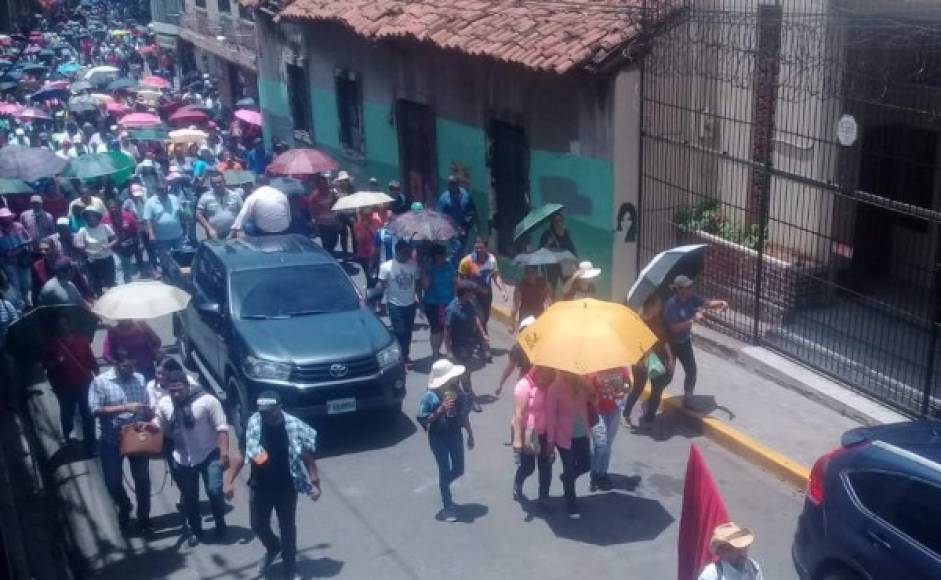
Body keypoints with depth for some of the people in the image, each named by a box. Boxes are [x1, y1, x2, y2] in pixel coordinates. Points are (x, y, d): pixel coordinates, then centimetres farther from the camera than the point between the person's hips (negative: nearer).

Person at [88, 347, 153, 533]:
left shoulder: (140, 380, -1)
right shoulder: (100, 382, -11)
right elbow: (95, 410, -18)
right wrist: (125, 408, -26)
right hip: (111, 440, -2)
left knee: (142, 479, 8)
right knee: (113, 482, 5)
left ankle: (143, 518, 27)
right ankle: (124, 507, 37)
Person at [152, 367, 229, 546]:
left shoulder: (207, 400, -18)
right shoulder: (163, 404, -6)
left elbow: (221, 428, -16)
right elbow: (159, 426, 8)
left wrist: (224, 453, -21)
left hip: (209, 455, -4)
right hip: (182, 459, 4)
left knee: (214, 491, -9)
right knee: (189, 497, 12)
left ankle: (220, 524, 17)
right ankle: (194, 530, 32)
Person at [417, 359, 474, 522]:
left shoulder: (458, 393, -6)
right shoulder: (429, 397, -19)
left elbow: (464, 415, 6)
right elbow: (424, 420, -18)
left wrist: (470, 435, 11)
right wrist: (441, 409, -29)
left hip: (455, 434, 5)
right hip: (438, 437, -5)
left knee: (458, 469, 13)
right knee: (444, 470, 3)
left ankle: (444, 486, 46)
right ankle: (448, 506, 20)